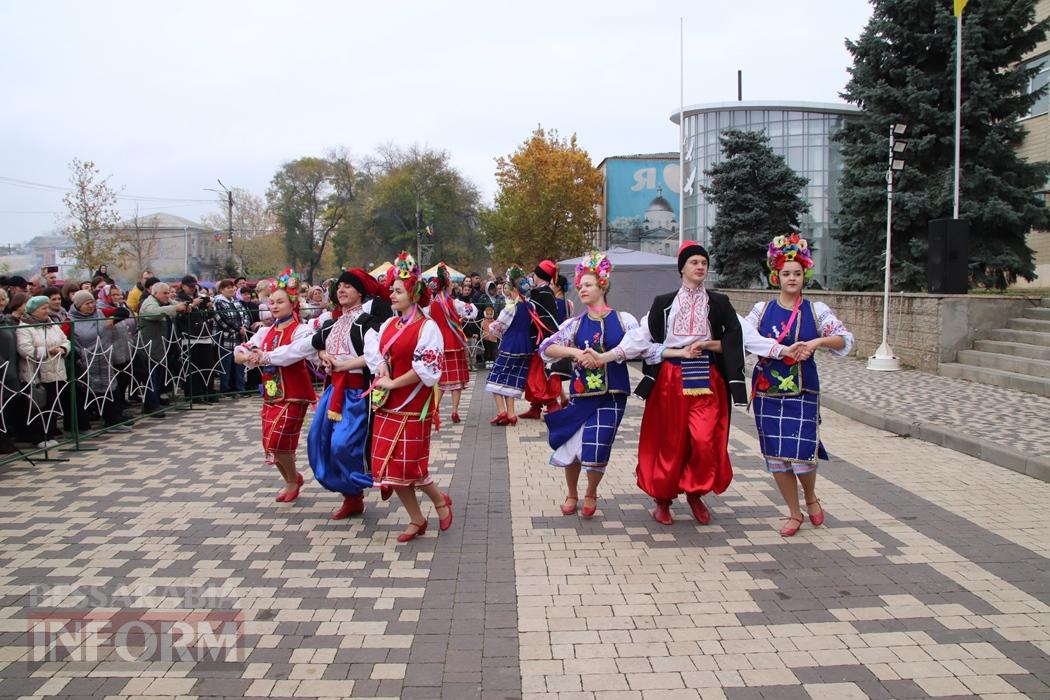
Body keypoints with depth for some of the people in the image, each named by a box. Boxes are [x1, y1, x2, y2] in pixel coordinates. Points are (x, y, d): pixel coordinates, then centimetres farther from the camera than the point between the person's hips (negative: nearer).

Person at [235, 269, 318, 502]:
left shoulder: (300, 330, -8)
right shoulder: (266, 332, 11)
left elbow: (295, 351, -30)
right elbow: (238, 354, 7)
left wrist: (264, 357, -24)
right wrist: (249, 357, -16)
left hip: (292, 395, -7)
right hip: (270, 394, 7)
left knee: (277, 440, -12)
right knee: (270, 444, 10)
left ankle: (293, 478, 15)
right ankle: (291, 480, 34)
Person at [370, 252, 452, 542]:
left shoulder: (427, 327, -11)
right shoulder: (389, 325, 11)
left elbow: (426, 369, -17)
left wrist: (392, 383, -15)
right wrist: (381, 369, -2)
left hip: (413, 407, -7)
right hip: (387, 406, 7)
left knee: (407, 465, -5)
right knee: (391, 466, 8)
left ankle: (440, 500, 23)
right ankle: (416, 520, 21)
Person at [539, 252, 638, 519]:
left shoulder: (623, 320, 2)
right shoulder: (575, 324, 4)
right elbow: (546, 348, -5)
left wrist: (602, 357, -18)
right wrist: (575, 352, -22)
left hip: (612, 394, -2)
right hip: (580, 393, 2)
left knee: (597, 448, -4)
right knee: (570, 445, 4)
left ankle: (591, 494, 25)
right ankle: (572, 494, 31)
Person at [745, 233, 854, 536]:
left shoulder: (816, 310, 2)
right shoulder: (762, 309, 4)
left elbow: (846, 340, -3)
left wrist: (818, 342, -18)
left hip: (803, 392, -1)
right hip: (767, 392, 2)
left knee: (801, 454, -7)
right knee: (775, 456, 4)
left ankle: (810, 497, 27)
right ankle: (794, 513, 23)